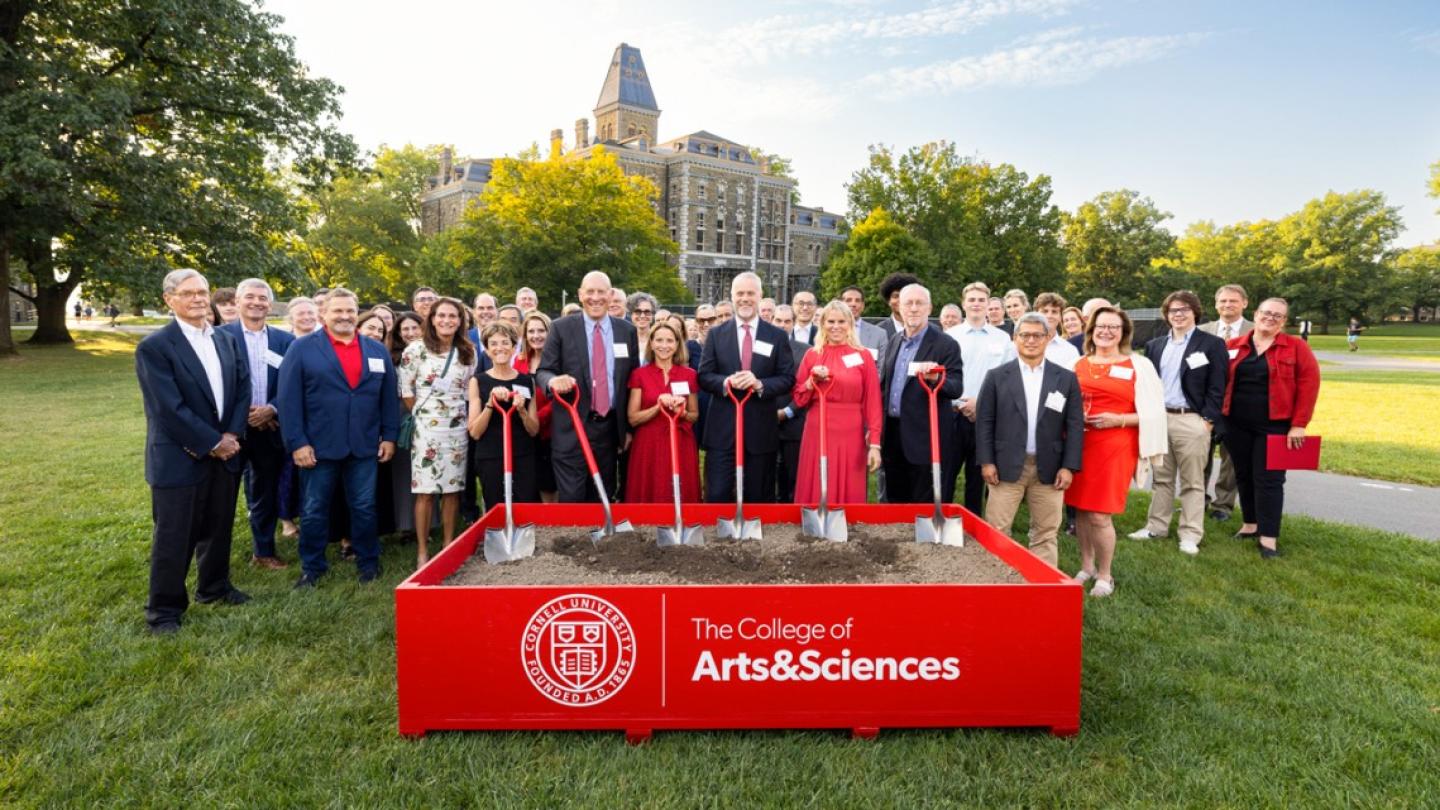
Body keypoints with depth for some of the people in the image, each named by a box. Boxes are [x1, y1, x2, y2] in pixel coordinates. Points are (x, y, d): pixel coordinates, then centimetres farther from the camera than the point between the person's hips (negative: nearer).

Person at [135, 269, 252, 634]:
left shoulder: (226, 340, 8)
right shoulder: (154, 346, -12)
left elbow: (242, 388, 6)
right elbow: (169, 408, -17)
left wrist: (232, 435, -7)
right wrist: (212, 443, -15)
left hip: (225, 452, 6)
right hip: (179, 458, -6)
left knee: (218, 527, 17)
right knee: (173, 537, 5)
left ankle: (214, 586, 35)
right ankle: (164, 609, 19)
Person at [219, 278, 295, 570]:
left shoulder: (285, 340, 5)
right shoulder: (221, 335, -4)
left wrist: (271, 410, -12)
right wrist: (243, 414, -13)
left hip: (269, 428, 3)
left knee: (266, 494, 14)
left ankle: (264, 551, 27)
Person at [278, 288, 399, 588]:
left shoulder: (377, 350, 9)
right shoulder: (302, 348, -2)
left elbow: (388, 397, 10)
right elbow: (289, 399, -6)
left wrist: (389, 436, 4)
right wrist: (297, 442, -11)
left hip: (365, 446, 2)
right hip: (318, 446, -2)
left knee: (364, 507, 9)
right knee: (314, 509, 9)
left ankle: (368, 562, 24)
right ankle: (312, 567, 24)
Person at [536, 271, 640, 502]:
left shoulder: (627, 330, 7)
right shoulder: (561, 328, -1)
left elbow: (633, 380, 11)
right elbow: (543, 371, -2)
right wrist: (553, 380, -26)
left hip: (610, 427, 3)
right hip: (571, 428, -3)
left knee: (603, 499, 12)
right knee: (571, 499, -3)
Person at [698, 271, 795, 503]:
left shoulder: (777, 336, 5)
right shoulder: (716, 334, 6)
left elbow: (788, 378, 1)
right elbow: (704, 376, 3)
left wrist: (760, 384, -17)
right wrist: (726, 382, -18)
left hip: (761, 429, 0)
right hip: (722, 428, 0)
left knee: (759, 498, 11)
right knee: (717, 495, -1)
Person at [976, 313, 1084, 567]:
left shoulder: (1066, 378, 6)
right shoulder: (997, 376, 3)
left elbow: (1075, 426, 4)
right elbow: (984, 422, 1)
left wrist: (1069, 466, -3)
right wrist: (986, 461, -6)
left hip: (1049, 468, 1)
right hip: (1007, 465, -1)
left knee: (1046, 533, 9)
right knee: (996, 530, 2)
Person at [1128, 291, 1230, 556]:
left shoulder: (1212, 344, -2)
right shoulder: (1154, 345, 12)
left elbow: (1217, 388, -6)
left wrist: (1208, 420, -12)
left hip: (1192, 421, -4)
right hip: (1158, 418, 4)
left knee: (1192, 482, 3)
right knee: (1162, 477, 13)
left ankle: (1190, 534, 11)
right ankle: (1156, 526, 22)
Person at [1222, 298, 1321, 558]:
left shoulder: (1296, 348, -1)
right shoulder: (1233, 346, 6)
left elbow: (1309, 384, -6)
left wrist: (1299, 424, -11)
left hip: (1274, 426, -3)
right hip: (1237, 424, 3)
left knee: (1268, 479, -2)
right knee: (1244, 476, 12)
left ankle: (1269, 537, 3)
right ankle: (1251, 524, 26)